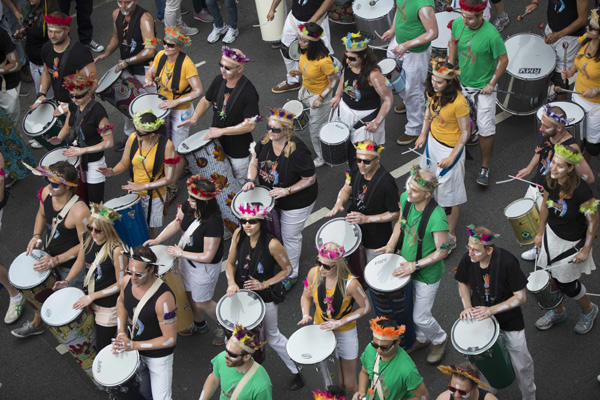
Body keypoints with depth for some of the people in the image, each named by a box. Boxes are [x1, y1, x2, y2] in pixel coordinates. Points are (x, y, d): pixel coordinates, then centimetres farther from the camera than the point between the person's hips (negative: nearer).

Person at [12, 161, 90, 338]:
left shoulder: (79, 211, -36)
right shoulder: (47, 193, -14)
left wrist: (56, 260, -27)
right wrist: (36, 236, -5)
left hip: (71, 266, -7)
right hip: (48, 256, 7)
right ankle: (37, 323, 55)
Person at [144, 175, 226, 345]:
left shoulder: (213, 223, -39)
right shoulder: (188, 207, -17)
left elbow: (207, 257, -31)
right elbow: (176, 223, 4)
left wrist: (181, 254, -23)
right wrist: (157, 240, -5)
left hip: (204, 268, -7)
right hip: (187, 260, 7)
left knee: (202, 303, 13)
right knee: (190, 295, 26)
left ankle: (223, 326, 41)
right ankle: (199, 325, 53)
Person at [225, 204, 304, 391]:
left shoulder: (272, 244, -28)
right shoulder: (238, 234, -14)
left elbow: (287, 270, -15)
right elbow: (231, 263, 0)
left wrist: (264, 284, -22)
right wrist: (231, 283, -16)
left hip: (265, 297, -4)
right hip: (241, 292, 5)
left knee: (272, 336, 12)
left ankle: (297, 372, 33)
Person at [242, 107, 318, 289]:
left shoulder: (297, 150, -33)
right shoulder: (265, 141, -15)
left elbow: (310, 179, -23)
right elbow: (254, 162, 1)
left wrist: (287, 191, -29)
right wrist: (251, 180, -17)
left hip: (296, 202, -6)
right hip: (270, 197, 6)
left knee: (290, 237, 13)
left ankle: (291, 274, 36)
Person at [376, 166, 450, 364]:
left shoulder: (437, 217, -36)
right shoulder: (405, 199, -16)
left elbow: (443, 250, -24)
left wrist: (415, 265, -23)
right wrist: (391, 244, -6)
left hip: (427, 274, -6)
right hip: (406, 265, 6)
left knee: (421, 318, 10)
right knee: (409, 308, 24)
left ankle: (440, 340, 42)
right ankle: (422, 339, 53)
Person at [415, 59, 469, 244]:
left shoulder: (459, 102, -31)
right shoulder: (433, 92, -10)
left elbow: (465, 132, -21)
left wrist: (452, 157, -21)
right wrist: (423, 134, 11)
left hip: (450, 149, -7)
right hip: (432, 142, 8)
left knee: (448, 194, 4)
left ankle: (450, 236, 21)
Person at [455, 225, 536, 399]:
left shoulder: (507, 262, -31)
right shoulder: (468, 259, -19)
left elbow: (521, 297, -22)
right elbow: (463, 283, 2)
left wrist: (491, 310, -28)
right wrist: (467, 306, -14)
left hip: (509, 319, -3)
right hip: (480, 316, 3)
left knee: (522, 364, 10)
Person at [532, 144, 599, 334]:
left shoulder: (581, 191, -32)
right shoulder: (550, 181, -14)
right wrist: (541, 232, 14)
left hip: (572, 242, -5)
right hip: (551, 234, 5)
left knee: (566, 283, 8)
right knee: (551, 277, 17)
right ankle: (557, 312, 43)